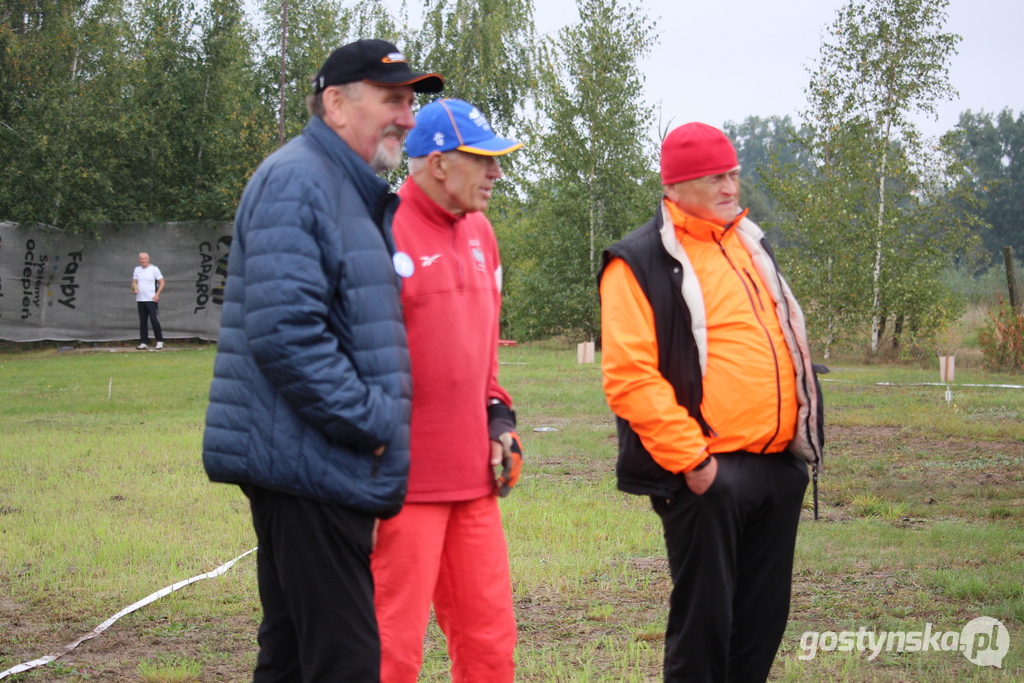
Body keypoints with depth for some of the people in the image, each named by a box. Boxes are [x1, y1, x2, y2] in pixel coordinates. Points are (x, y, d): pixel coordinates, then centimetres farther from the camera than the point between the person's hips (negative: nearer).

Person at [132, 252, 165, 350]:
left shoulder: (154, 269, 0)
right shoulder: (137, 269, 14)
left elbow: (162, 282, -2)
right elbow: (134, 282, 16)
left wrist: (157, 294, -14)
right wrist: (134, 288, -8)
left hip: (151, 300, -5)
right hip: (140, 300, 5)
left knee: (154, 320, -10)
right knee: (142, 322, 5)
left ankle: (159, 341, -2)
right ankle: (144, 343, 7)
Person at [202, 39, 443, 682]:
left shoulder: (360, 195, 20)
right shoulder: (297, 181, -13)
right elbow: (284, 331, -24)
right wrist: (372, 420, -18)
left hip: (329, 466, 10)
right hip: (311, 464, -10)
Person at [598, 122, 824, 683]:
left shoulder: (750, 246, 17)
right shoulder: (640, 263, -8)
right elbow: (629, 376, -16)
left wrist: (803, 435, 16)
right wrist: (691, 458, -19)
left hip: (779, 466, 7)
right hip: (706, 476, -7)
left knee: (764, 615, 13)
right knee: (703, 615, -1)